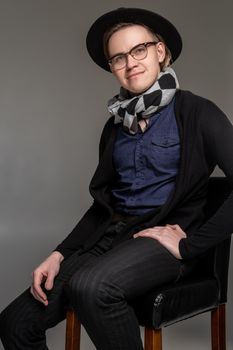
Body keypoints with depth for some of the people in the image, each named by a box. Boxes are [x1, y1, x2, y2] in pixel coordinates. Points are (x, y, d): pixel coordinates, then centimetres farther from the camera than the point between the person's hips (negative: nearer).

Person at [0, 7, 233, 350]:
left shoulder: (195, 112, -5)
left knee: (89, 285, -36)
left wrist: (189, 244, -16)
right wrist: (59, 254, 4)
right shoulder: (116, 124, 14)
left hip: (163, 238, -5)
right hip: (112, 233, 6)